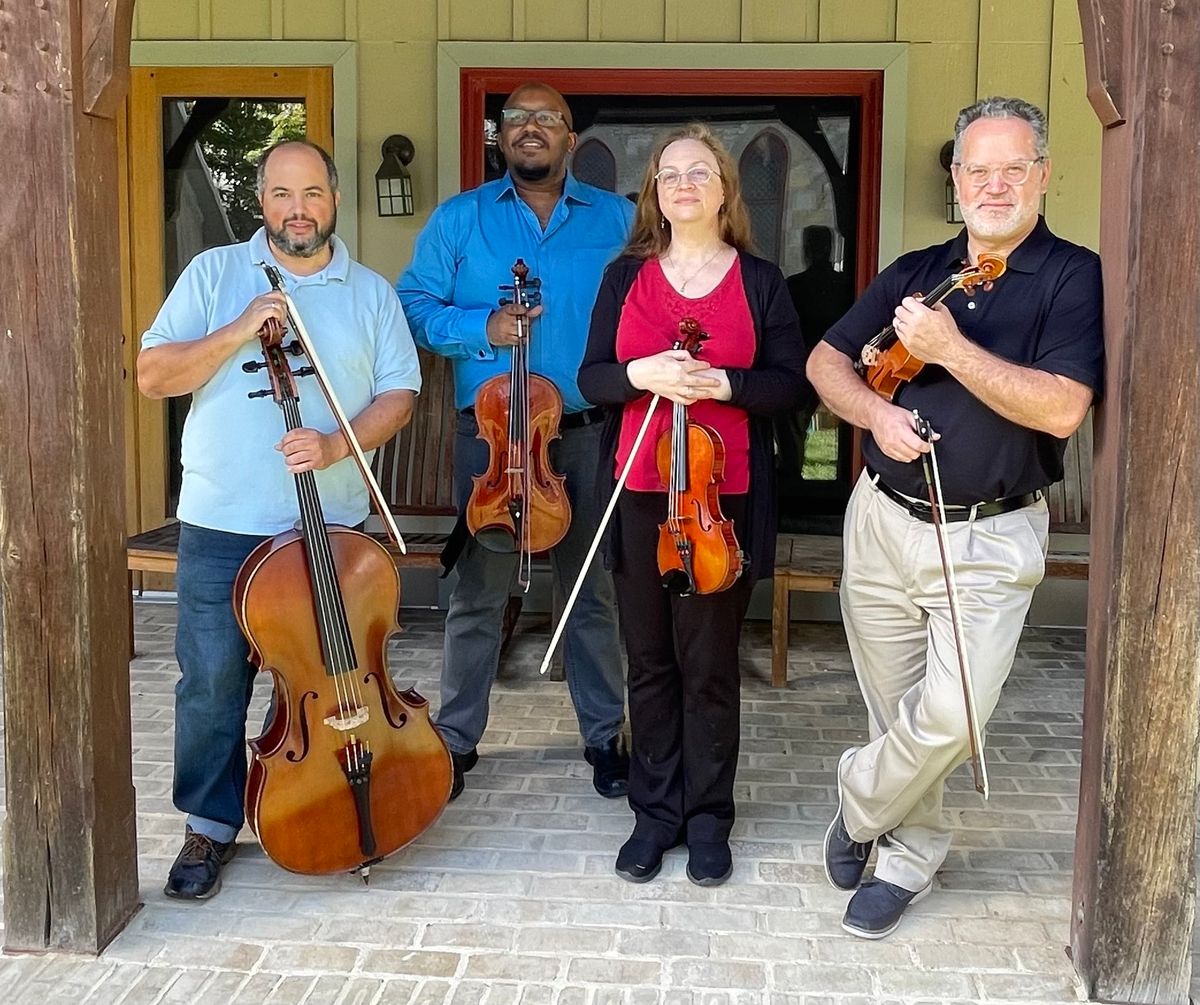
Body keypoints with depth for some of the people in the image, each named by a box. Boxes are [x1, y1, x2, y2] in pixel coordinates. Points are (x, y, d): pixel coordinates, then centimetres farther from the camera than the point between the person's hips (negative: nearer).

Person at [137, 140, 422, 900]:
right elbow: (152, 376, -1)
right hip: (222, 524, -1)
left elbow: (399, 395, 2)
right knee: (213, 681, 3)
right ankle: (211, 826, 20)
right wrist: (236, 335, -16)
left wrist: (339, 445, -16)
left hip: (331, 524, 1)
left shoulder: (371, 293, 7)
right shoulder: (214, 273, 5)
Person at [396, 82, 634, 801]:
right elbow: (413, 306, 3)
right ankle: (457, 739, 20)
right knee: (478, 591, 5)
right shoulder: (459, 220, 7)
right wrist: (482, 329, -13)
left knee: (594, 590, 9)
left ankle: (606, 735, 24)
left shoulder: (618, 220, 9)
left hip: (589, 434, 1)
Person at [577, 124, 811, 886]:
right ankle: (656, 813, 23)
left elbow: (793, 383, 0)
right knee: (651, 660, 9)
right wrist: (640, 374, -15)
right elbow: (592, 378, 5)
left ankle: (709, 818, 20)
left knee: (710, 663, 4)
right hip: (640, 492, 2)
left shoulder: (760, 280, 4)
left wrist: (723, 383, -17)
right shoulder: (626, 276, 9)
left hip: (724, 495, -2)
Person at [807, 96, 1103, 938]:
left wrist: (949, 348, -21)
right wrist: (874, 410, -9)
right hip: (883, 520, 4)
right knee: (894, 708, 12)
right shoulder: (915, 272, 10)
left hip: (989, 540, -4)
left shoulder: (1074, 277, -5)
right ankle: (913, 849, 33)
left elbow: (1061, 409, -19)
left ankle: (860, 805, 17)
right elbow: (825, 361, 11)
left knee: (950, 717, -12)